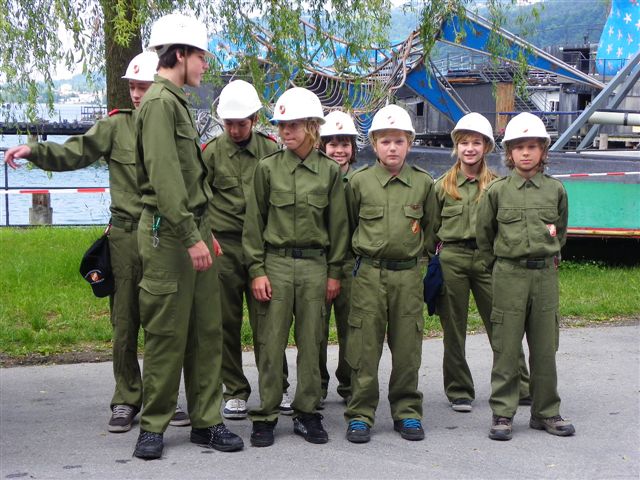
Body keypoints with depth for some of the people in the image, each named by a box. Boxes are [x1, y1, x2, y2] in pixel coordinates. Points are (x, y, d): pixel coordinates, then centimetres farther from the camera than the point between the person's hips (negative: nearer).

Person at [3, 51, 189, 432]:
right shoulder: (117, 126, 2)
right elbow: (72, 154, -6)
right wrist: (34, 150, -22)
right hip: (127, 235, -1)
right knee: (125, 321, 5)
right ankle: (126, 400, 15)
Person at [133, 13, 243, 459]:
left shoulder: (177, 102, 18)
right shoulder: (160, 102, -12)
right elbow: (164, 177, -20)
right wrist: (190, 237, -22)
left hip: (193, 228, 9)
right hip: (169, 234, -9)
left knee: (207, 329, 9)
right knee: (167, 332, -2)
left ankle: (206, 421, 16)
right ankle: (153, 426, 9)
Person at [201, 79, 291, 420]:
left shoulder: (270, 149, 6)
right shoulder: (212, 152, 2)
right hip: (223, 247, 0)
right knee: (227, 322, 5)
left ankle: (277, 389, 14)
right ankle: (235, 392, 15)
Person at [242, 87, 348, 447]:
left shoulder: (330, 171, 4)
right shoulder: (267, 168, 2)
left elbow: (338, 224, 8)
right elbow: (254, 221, 3)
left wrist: (335, 272, 5)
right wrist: (257, 270, -3)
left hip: (315, 265, 1)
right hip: (275, 262, -1)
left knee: (311, 342, 6)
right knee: (271, 343, 0)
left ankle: (307, 413, 17)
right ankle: (265, 417, 9)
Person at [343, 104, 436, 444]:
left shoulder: (423, 183, 5)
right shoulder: (359, 181, 0)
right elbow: (347, 225, 12)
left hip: (408, 274, 1)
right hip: (368, 274, -1)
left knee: (407, 348, 6)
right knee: (364, 346, 0)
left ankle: (407, 412, 18)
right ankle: (360, 414, 8)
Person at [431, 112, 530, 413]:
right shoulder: (442, 185, 5)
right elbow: (432, 227, 10)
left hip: (487, 258, 0)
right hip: (452, 259, 1)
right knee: (453, 329, 6)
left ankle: (520, 388, 12)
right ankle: (459, 391, 17)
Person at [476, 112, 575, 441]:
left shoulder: (555, 190, 5)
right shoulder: (497, 191, -1)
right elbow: (483, 234, 9)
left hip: (545, 275, 2)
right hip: (509, 276, -2)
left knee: (545, 348, 7)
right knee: (506, 348, 0)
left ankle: (546, 412, 17)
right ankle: (502, 414, 8)